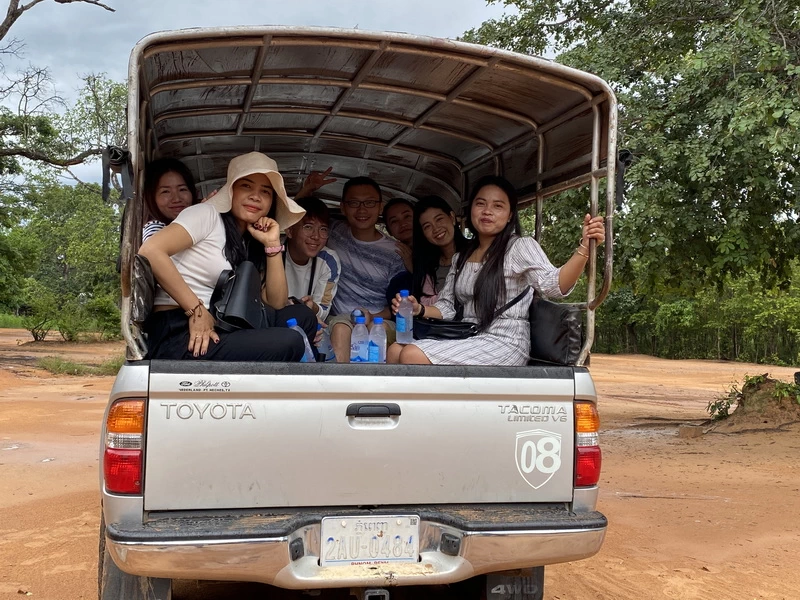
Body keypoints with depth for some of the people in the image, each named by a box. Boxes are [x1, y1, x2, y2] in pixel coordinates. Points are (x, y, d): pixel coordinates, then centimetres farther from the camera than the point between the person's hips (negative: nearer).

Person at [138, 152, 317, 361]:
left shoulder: (251, 245, 20)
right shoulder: (207, 214, -2)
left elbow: (277, 304, 11)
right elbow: (151, 251, -18)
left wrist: (272, 244, 3)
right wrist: (197, 310, -18)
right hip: (178, 335, -8)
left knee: (303, 316, 0)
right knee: (289, 342, -22)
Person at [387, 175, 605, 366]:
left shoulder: (521, 246, -3)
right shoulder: (460, 258, 18)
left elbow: (554, 285, -19)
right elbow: (446, 307, 20)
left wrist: (584, 247, -35)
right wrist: (419, 310, -1)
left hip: (504, 344, -7)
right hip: (467, 340, 7)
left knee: (413, 357, -24)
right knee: (395, 351, -14)